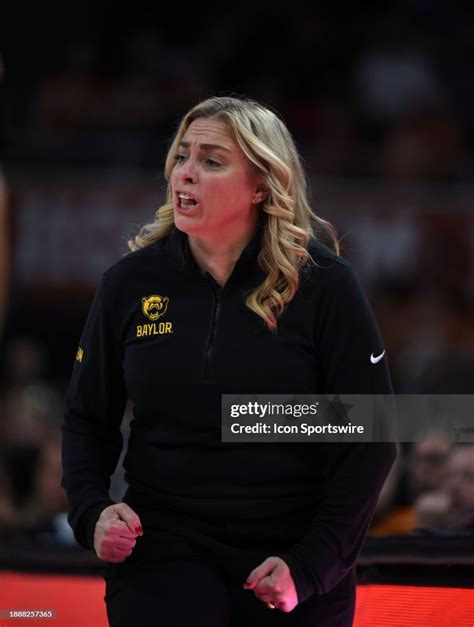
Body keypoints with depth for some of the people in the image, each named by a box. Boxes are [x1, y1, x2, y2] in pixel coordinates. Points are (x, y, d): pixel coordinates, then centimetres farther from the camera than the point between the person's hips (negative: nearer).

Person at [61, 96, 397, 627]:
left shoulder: (323, 285, -7)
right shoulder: (131, 282, 0)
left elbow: (368, 441, -5)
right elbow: (88, 417, 11)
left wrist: (311, 565, -11)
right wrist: (92, 511, -7)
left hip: (292, 551, -1)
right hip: (162, 549, 1)